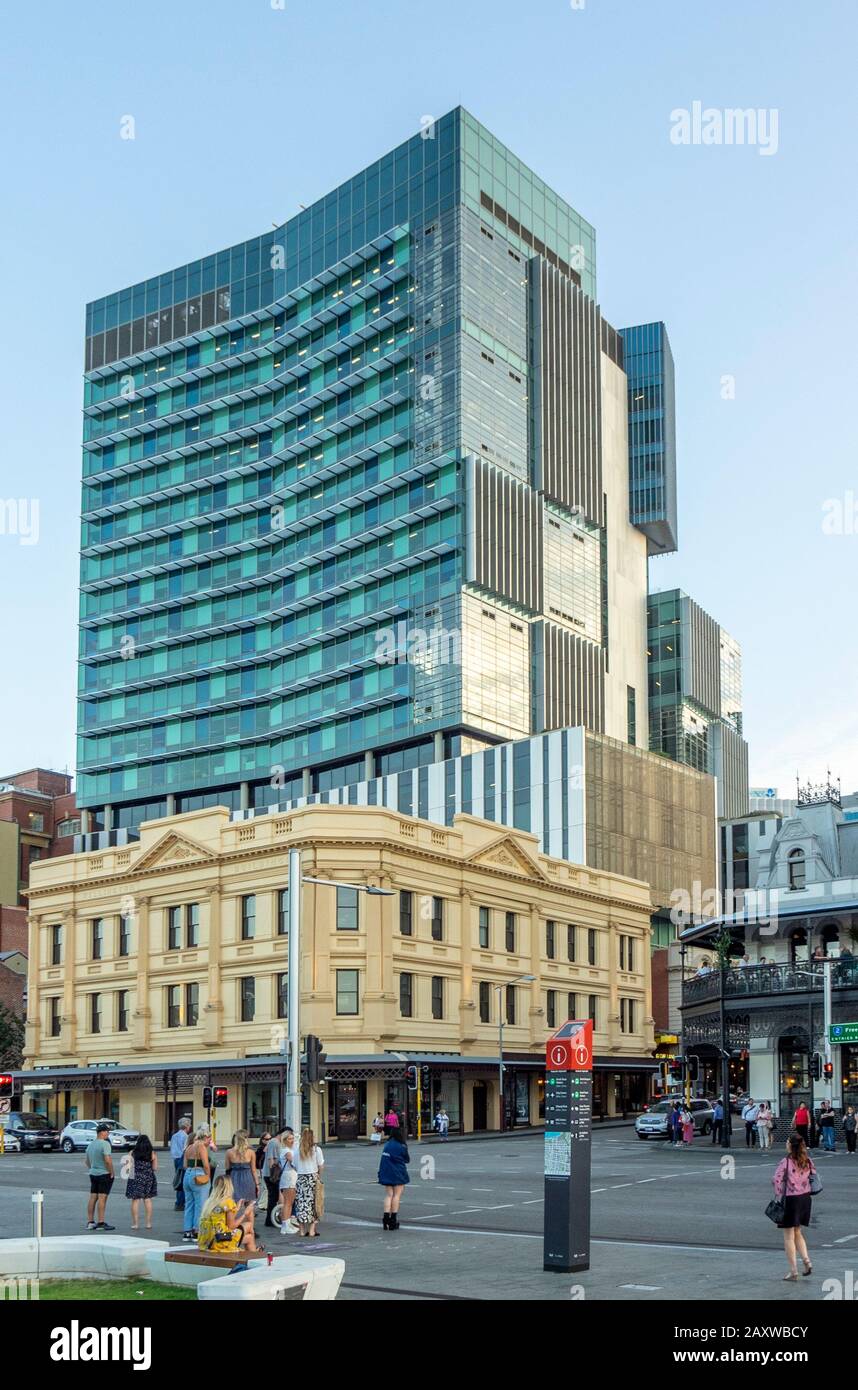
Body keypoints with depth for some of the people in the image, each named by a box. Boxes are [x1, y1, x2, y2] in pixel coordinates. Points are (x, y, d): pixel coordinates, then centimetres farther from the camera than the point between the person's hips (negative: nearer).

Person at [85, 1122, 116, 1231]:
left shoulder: (90, 1145, 12)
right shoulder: (104, 1144, -15)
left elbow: (87, 1162, 21)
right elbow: (108, 1160, -23)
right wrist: (111, 1173, -13)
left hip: (93, 1174, 8)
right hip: (104, 1174, -8)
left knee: (92, 1198, 10)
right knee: (102, 1198, -6)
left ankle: (90, 1222, 12)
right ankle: (101, 1223, -6)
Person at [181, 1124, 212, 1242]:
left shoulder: (189, 1147, 15)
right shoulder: (201, 1146, -9)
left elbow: (185, 1165, 13)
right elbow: (206, 1165, -15)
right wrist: (208, 1177, -4)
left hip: (187, 1176, 8)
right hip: (199, 1177, -8)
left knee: (189, 1204, 13)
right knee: (200, 1205, -2)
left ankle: (187, 1232, 16)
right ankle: (197, 1232, 0)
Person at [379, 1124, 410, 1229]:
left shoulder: (387, 1145, 7)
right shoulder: (401, 1147, -10)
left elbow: (384, 1160, 9)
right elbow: (407, 1160, 0)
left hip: (386, 1174, 5)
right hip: (398, 1173, -5)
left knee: (388, 1195, 8)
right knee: (397, 1195, 1)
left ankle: (386, 1217, -5)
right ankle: (393, 1220, 0)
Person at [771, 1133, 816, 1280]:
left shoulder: (786, 1162, -16)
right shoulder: (808, 1161, 1)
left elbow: (776, 1180, -22)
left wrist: (778, 1194, -9)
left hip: (791, 1200, -6)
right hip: (805, 1198, 6)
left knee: (789, 1237, 5)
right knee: (797, 1233, 23)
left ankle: (793, 1271, 5)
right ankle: (806, 1261, 7)